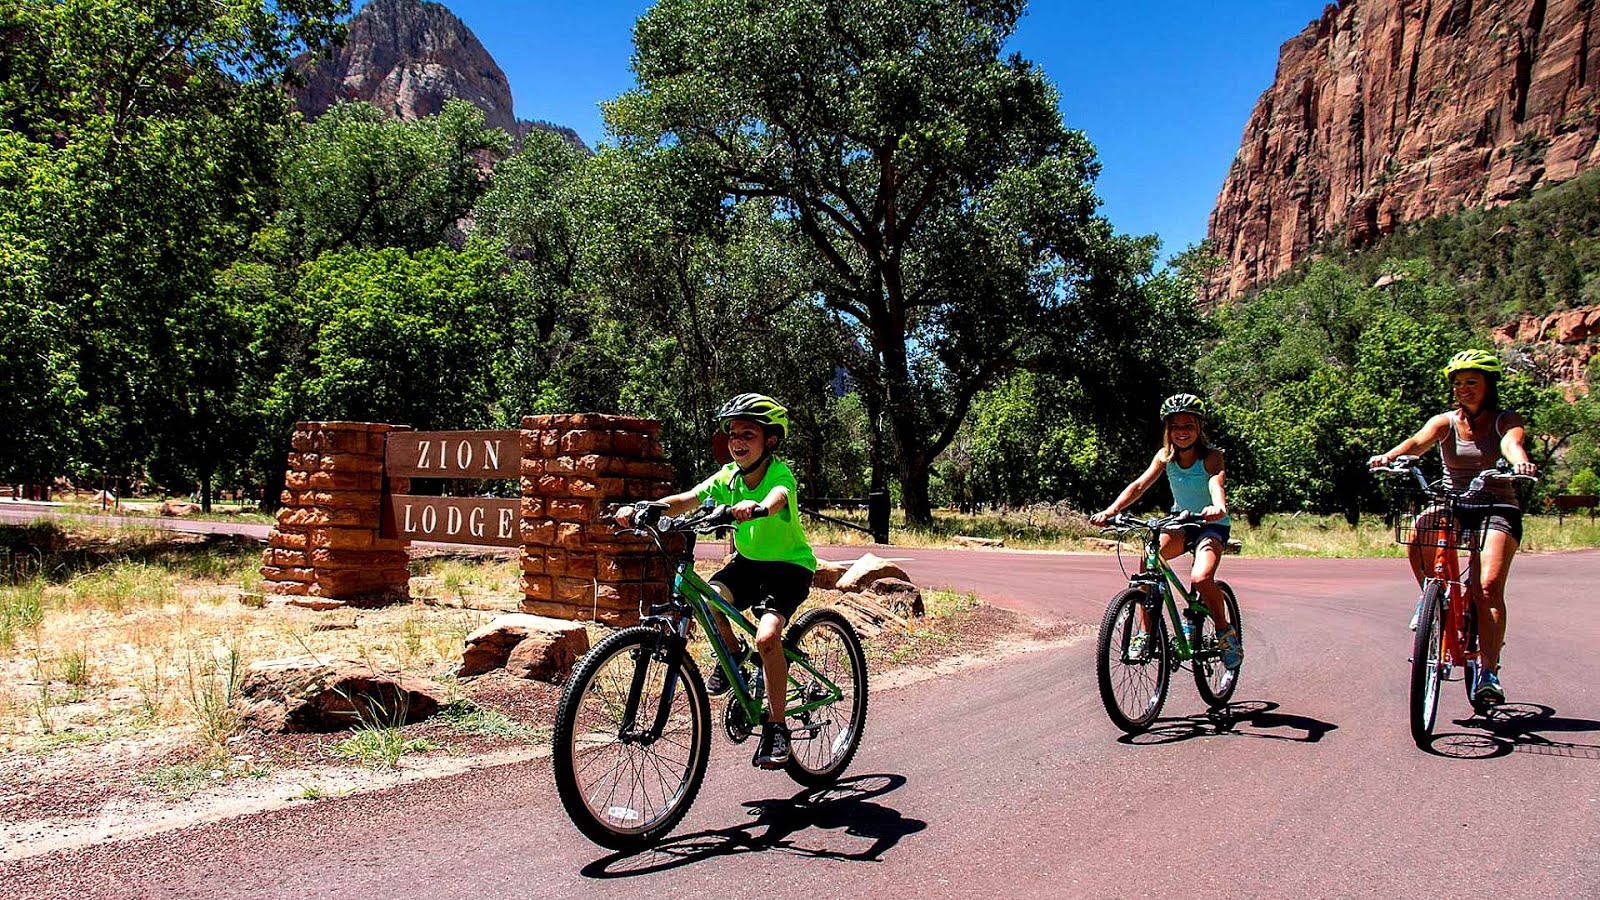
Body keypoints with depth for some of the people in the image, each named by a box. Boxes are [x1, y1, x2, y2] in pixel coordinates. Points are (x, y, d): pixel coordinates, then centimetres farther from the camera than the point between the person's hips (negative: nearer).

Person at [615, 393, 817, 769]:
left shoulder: (780, 473, -20)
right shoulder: (727, 477, -6)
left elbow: (779, 497, -44)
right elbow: (686, 500, -18)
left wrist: (757, 507, -68)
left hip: (788, 565, -5)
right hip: (748, 561, 5)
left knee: (767, 636, -28)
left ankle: (776, 727, -11)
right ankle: (732, 652, 8)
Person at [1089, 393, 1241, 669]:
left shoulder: (1211, 456, -15)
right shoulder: (1166, 455, -5)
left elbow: (1216, 483, -36)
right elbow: (1140, 484, -16)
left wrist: (1218, 507, -60)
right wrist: (1110, 510, -33)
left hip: (1212, 525, -4)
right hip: (1181, 522, 4)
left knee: (1201, 578, -30)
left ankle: (1226, 632, -1)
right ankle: (1145, 632, -19)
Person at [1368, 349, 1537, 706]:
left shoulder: (1506, 420, 2)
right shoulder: (1445, 421, 5)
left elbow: (1511, 444, -22)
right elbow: (1419, 440, -18)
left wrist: (1520, 462, -47)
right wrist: (1390, 456, -41)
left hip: (1498, 508, -1)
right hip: (1451, 505, 1)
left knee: (1489, 586, -20)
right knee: (1419, 530, -34)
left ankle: (1488, 672, -14)